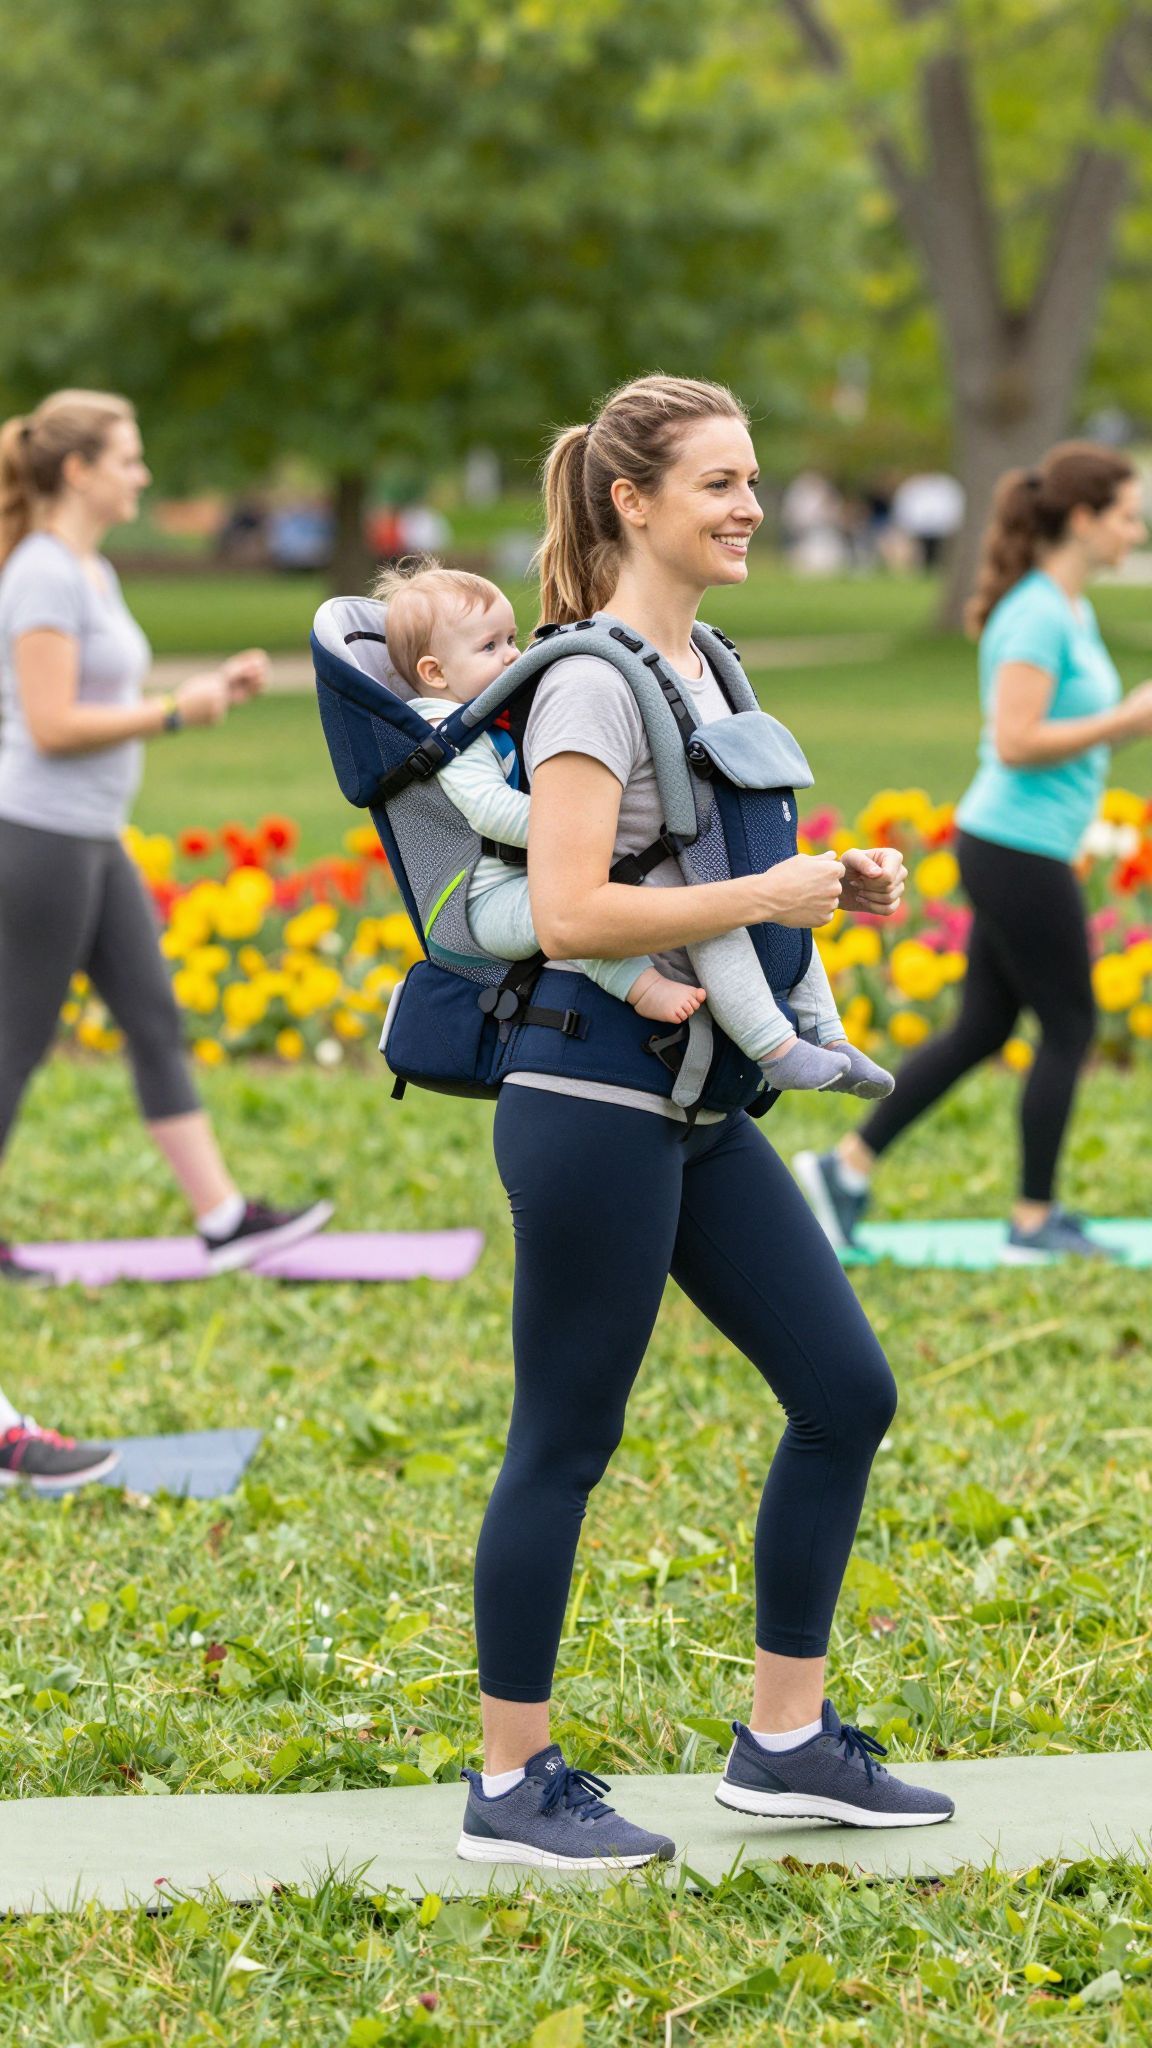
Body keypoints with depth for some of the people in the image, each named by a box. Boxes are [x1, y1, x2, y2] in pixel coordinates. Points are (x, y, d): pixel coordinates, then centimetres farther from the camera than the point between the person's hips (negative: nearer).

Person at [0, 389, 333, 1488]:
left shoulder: (90, 573, 12)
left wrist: (212, 688, 9)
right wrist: (177, 711, -16)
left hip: (91, 842, 10)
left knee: (157, 1021, 16)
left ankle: (222, 1218, 26)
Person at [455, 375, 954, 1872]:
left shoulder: (700, 665, 13)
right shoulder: (595, 681, -15)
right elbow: (568, 913, -25)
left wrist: (834, 883, 8)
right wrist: (764, 897, -19)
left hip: (700, 1114, 9)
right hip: (595, 1111, -9)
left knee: (846, 1391, 9)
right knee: (564, 1444, 0)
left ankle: (784, 1742, 19)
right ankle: (512, 1788, 12)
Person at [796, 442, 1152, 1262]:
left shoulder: (1070, 609, 13)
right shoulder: (1038, 614, -17)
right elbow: (1015, 743, -23)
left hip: (1009, 850, 10)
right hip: (1021, 852, -10)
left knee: (982, 1029, 13)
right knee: (1070, 1026, 1)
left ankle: (848, 1167, 15)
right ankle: (1035, 1221, 9)